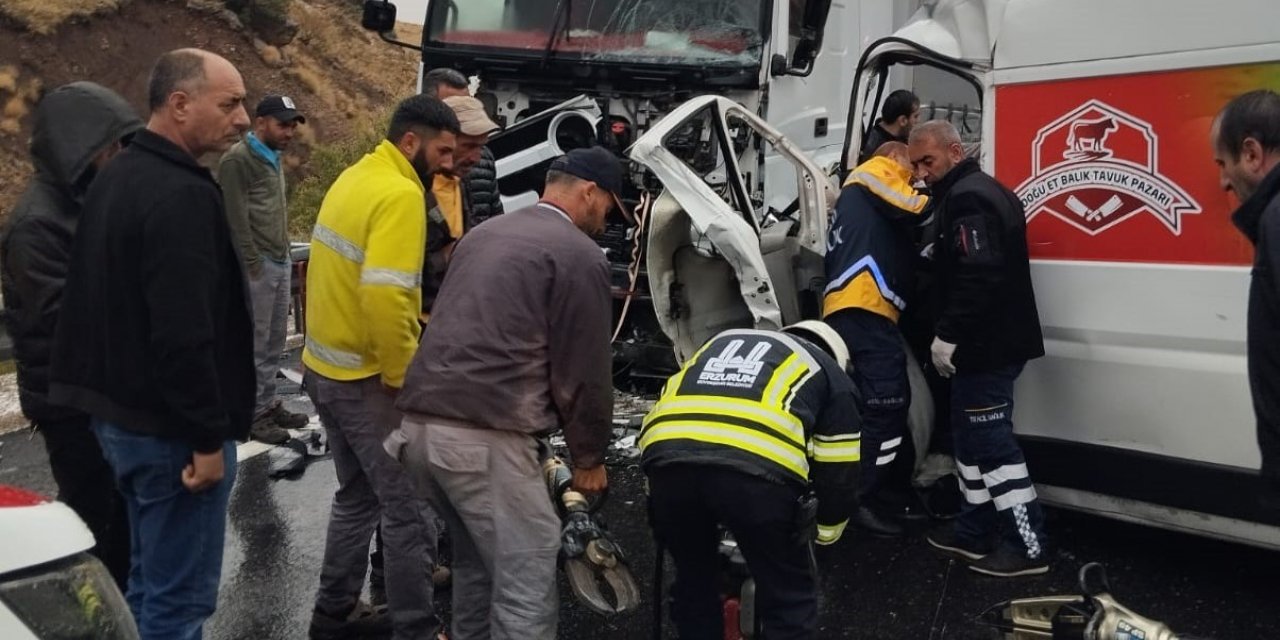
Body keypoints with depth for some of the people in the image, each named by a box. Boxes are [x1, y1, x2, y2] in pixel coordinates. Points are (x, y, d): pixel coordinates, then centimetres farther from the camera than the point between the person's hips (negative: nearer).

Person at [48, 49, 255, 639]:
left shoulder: (117, 175, 11)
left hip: (118, 411, 10)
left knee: (149, 580, 22)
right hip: (170, 427, -10)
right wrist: (208, 437, -20)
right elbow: (185, 335, -27)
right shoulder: (181, 194, -21)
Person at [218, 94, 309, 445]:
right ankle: (252, 415, 8)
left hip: (280, 262, 8)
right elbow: (236, 220, -15)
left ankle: (268, 404, 23)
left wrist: (285, 254, 14)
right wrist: (253, 265, -15)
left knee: (275, 340, 13)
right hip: (257, 266, -8)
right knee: (255, 343, -1)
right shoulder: (238, 160, -11)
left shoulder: (273, 158, 17)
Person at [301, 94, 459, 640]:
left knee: (358, 496, 21)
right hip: (366, 378, -10)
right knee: (409, 511, 1)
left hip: (326, 367, 10)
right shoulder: (400, 194, -19)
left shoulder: (355, 177, 11)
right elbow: (385, 299, -30)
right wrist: (403, 377, -18)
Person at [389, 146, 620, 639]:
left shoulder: (484, 233, 23)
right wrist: (589, 457, 11)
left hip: (420, 424, 9)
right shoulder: (579, 255, -2)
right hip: (485, 437, -9)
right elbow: (583, 371, -2)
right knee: (525, 587, 0)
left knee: (476, 562, 25)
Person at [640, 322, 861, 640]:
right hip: (756, 466, -3)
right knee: (789, 595, 18)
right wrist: (823, 532, 46)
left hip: (667, 456, 4)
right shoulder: (831, 377, 29)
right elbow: (839, 475, 27)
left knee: (693, 581, 27)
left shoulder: (721, 343, 40)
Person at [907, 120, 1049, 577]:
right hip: (992, 342, 11)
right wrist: (954, 337, 19)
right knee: (973, 436, 16)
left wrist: (947, 336, -21)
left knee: (990, 441, -6)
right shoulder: (980, 192, 18)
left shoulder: (967, 199, -16)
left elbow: (978, 277, -25)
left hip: (986, 346, -11)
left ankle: (1028, 547, 1)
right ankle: (976, 531, 25)